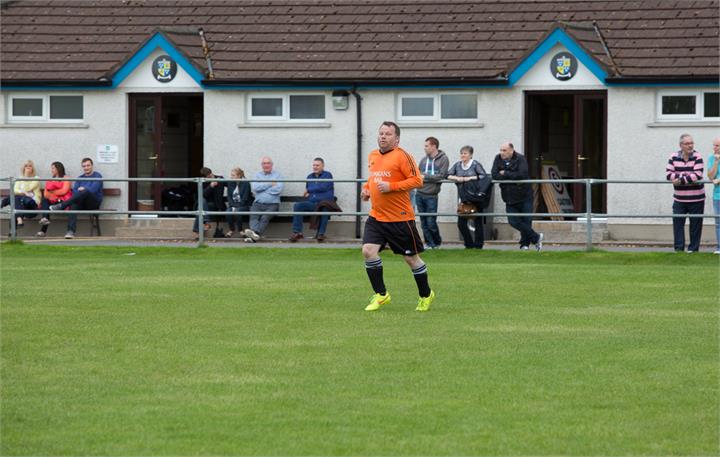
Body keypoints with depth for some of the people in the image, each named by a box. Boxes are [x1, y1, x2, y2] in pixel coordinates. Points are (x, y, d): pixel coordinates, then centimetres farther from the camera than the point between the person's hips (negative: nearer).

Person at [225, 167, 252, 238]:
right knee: (229, 212, -29)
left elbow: (245, 198, -13)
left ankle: (240, 230, -14)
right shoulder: (230, 184, 7)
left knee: (238, 213, -35)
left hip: (243, 205, -4)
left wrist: (236, 207, -21)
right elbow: (229, 197, 4)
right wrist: (232, 206, -13)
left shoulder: (245, 184, -9)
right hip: (233, 205, 4)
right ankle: (231, 230, -9)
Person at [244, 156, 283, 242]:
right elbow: (254, 187, -1)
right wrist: (270, 184, -3)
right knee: (253, 216, -28)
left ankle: (256, 233, -50)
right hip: (258, 203, 2)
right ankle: (255, 234, -49)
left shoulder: (277, 175, 10)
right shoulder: (257, 175, 18)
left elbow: (278, 189, -8)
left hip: (272, 204, -2)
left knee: (265, 217, -30)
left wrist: (262, 187, -1)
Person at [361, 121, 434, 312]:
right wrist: (367, 188, 9)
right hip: (376, 216, 6)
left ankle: (426, 295, 27)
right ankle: (381, 295, 2)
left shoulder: (402, 156, -11)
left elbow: (417, 180, -16)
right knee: (368, 250, -12)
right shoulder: (372, 156, 11)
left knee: (411, 258, 5)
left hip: (400, 218, -6)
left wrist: (391, 186, -22)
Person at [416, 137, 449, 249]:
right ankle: (429, 243, 14)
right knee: (423, 222, 5)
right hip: (420, 194, 5)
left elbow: (441, 176, -11)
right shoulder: (424, 160, 12)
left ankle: (437, 242, 15)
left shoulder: (443, 159, -3)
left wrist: (425, 176, -15)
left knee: (431, 222, -3)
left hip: (431, 195, -5)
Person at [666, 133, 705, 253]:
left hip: (696, 199, -2)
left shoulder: (697, 157, -7)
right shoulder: (674, 157, 1)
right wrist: (686, 175, -16)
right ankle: (678, 248, 8)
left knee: (695, 224, 4)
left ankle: (693, 248, 13)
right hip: (679, 198, 2)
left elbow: (698, 175, -18)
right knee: (678, 222, 1)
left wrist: (681, 180, -18)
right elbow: (668, 174, -7)